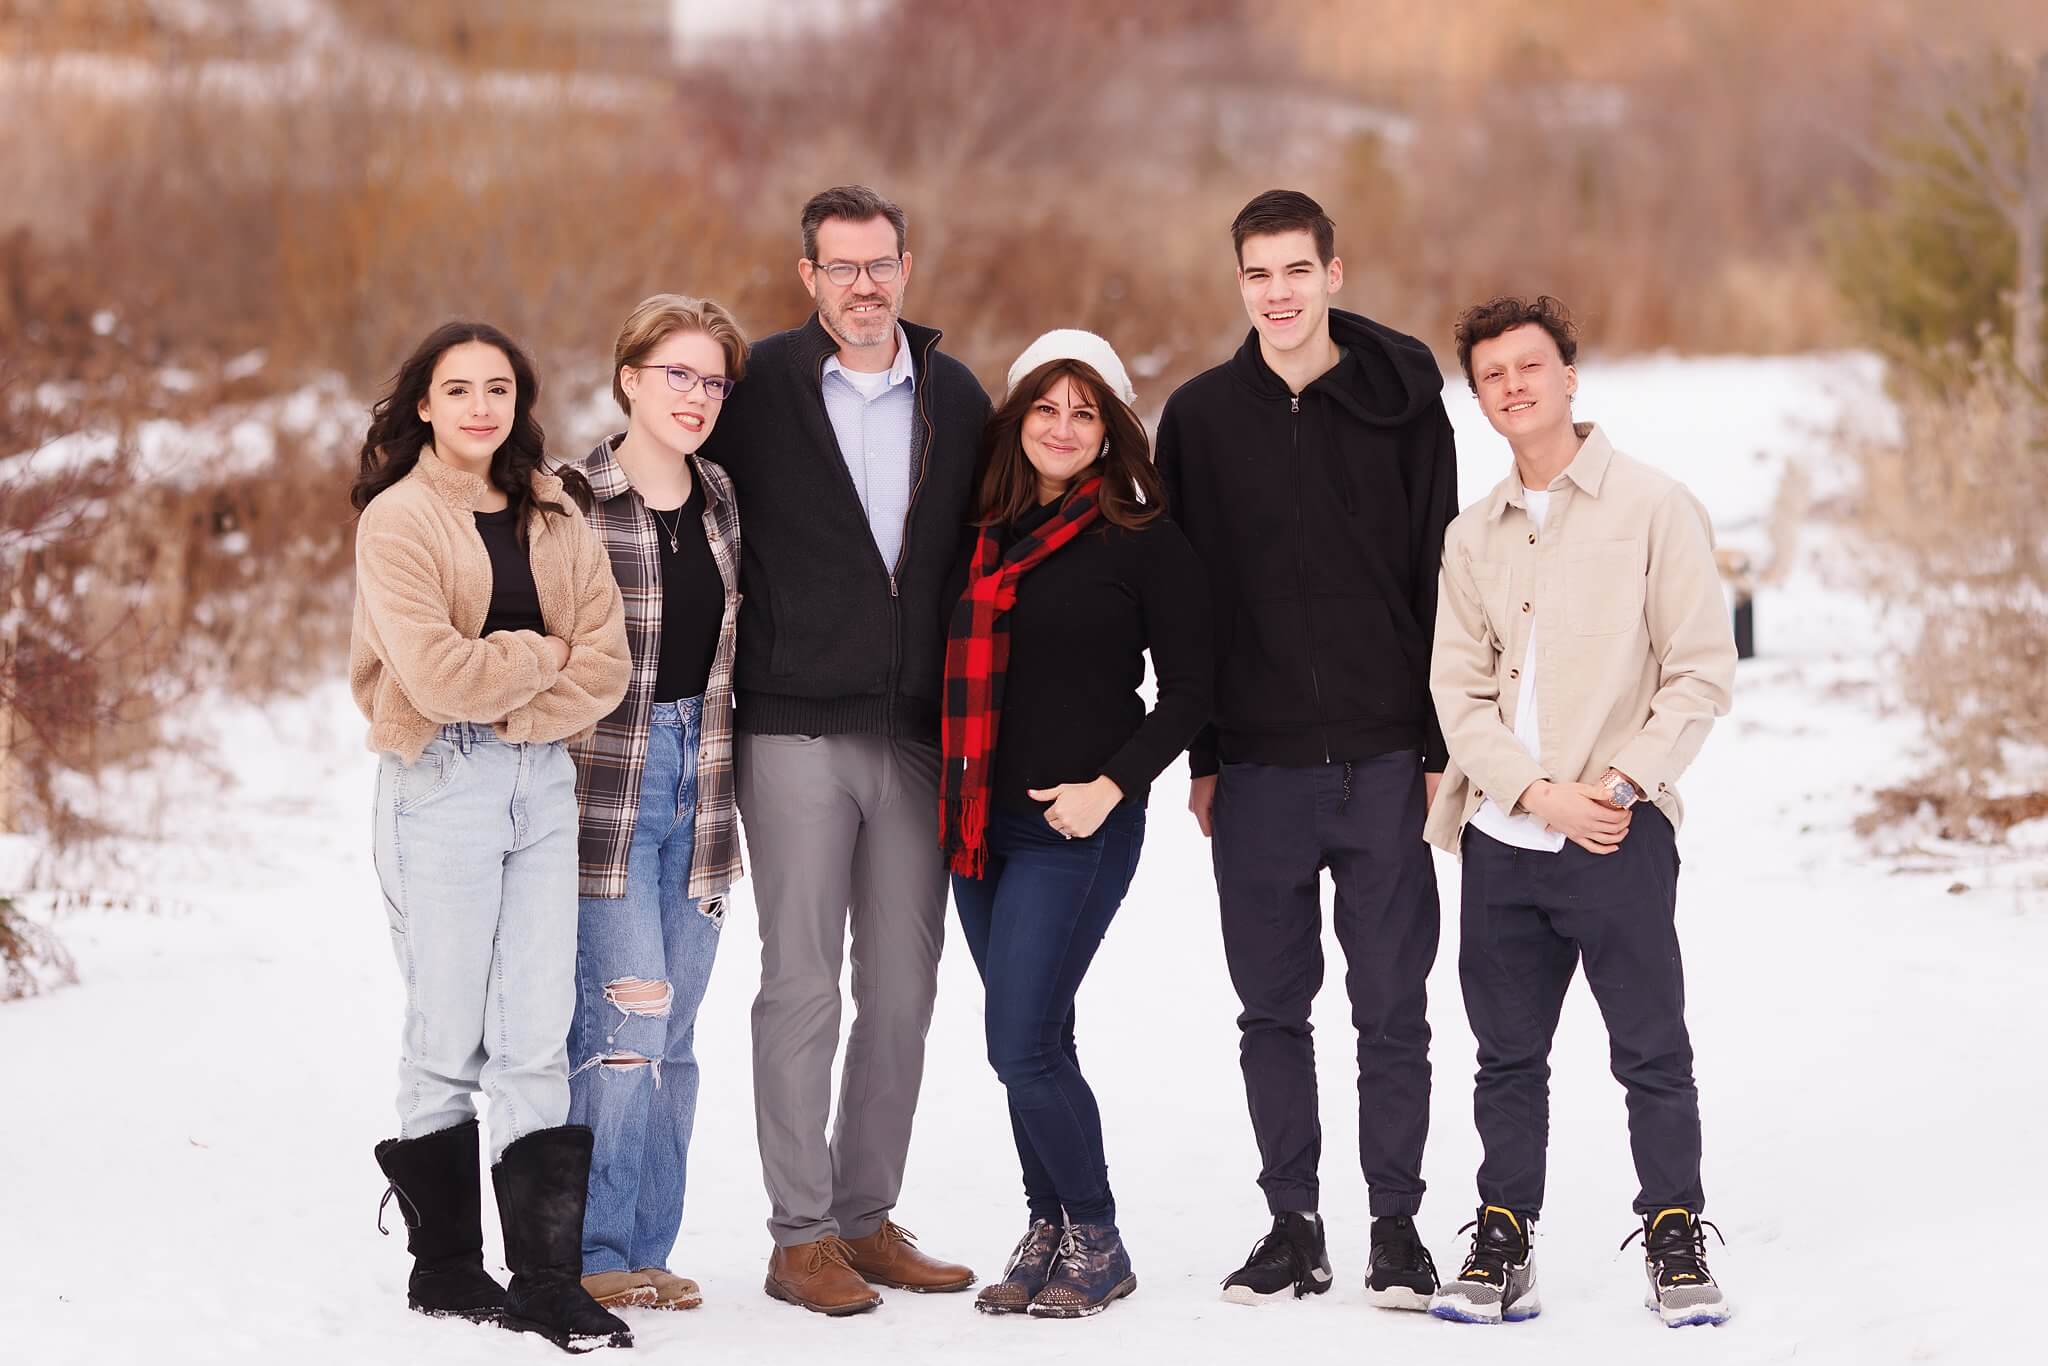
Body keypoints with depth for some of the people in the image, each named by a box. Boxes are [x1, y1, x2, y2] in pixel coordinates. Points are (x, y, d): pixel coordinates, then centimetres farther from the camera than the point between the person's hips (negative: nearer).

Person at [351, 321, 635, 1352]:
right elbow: (438, 672, -17)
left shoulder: (554, 514, 11)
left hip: (545, 778, 4)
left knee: (538, 1038, 0)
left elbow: (605, 662, 2)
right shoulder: (398, 519, -4)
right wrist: (545, 655, -4)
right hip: (440, 789, -4)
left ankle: (546, 1282, 0)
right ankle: (443, 1266, 15)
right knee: (448, 1038, 2)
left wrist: (507, 707, -10)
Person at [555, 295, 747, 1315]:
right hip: (607, 787, -6)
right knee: (627, 1022, -10)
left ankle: (648, 1252, 16)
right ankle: (595, 1257, 1)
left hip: (699, 779, 6)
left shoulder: (721, 500, 11)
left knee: (674, 1035, 8)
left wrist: (723, 776, 16)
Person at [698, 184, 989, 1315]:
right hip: (796, 729, -4)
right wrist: (743, 676, -2)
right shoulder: (759, 388, -2)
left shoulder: (957, 400, 9)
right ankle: (802, 1236, 3)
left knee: (903, 989, 7)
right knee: (802, 984, -3)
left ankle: (869, 1220, 18)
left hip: (919, 737, 4)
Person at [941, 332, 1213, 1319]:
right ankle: (1048, 1233, 21)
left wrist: (1112, 786, -12)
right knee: (1032, 1043, 10)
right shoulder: (984, 532, 10)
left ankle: (1096, 1242, 4)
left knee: (1023, 1045, -10)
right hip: (982, 822, 6)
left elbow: (1188, 688, -3)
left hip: (1079, 829, -6)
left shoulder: (1142, 541, -5)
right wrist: (953, 794, 7)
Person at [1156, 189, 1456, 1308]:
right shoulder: (1201, 417, 5)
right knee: (1272, 1008, 7)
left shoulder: (1403, 406, 1)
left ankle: (1397, 1228, 10)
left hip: (1385, 764, -2)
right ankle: (1293, 1226, 15)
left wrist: (1441, 747, -3)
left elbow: (1441, 583, 2)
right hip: (1257, 766, 2)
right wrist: (1199, 758, 2)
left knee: (1393, 1008, 2)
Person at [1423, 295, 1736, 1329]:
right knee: (1508, 1055, 10)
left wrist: (1621, 781, -13)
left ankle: (1676, 1242, 10)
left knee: (1652, 1051, -1)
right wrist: (1537, 791, -9)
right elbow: (1457, 691, 7)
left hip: (1618, 833, -4)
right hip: (1500, 839, 4)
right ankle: (1502, 1245, 18)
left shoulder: (1652, 507, 0)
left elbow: (1703, 670, -4)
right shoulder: (1472, 536, 13)